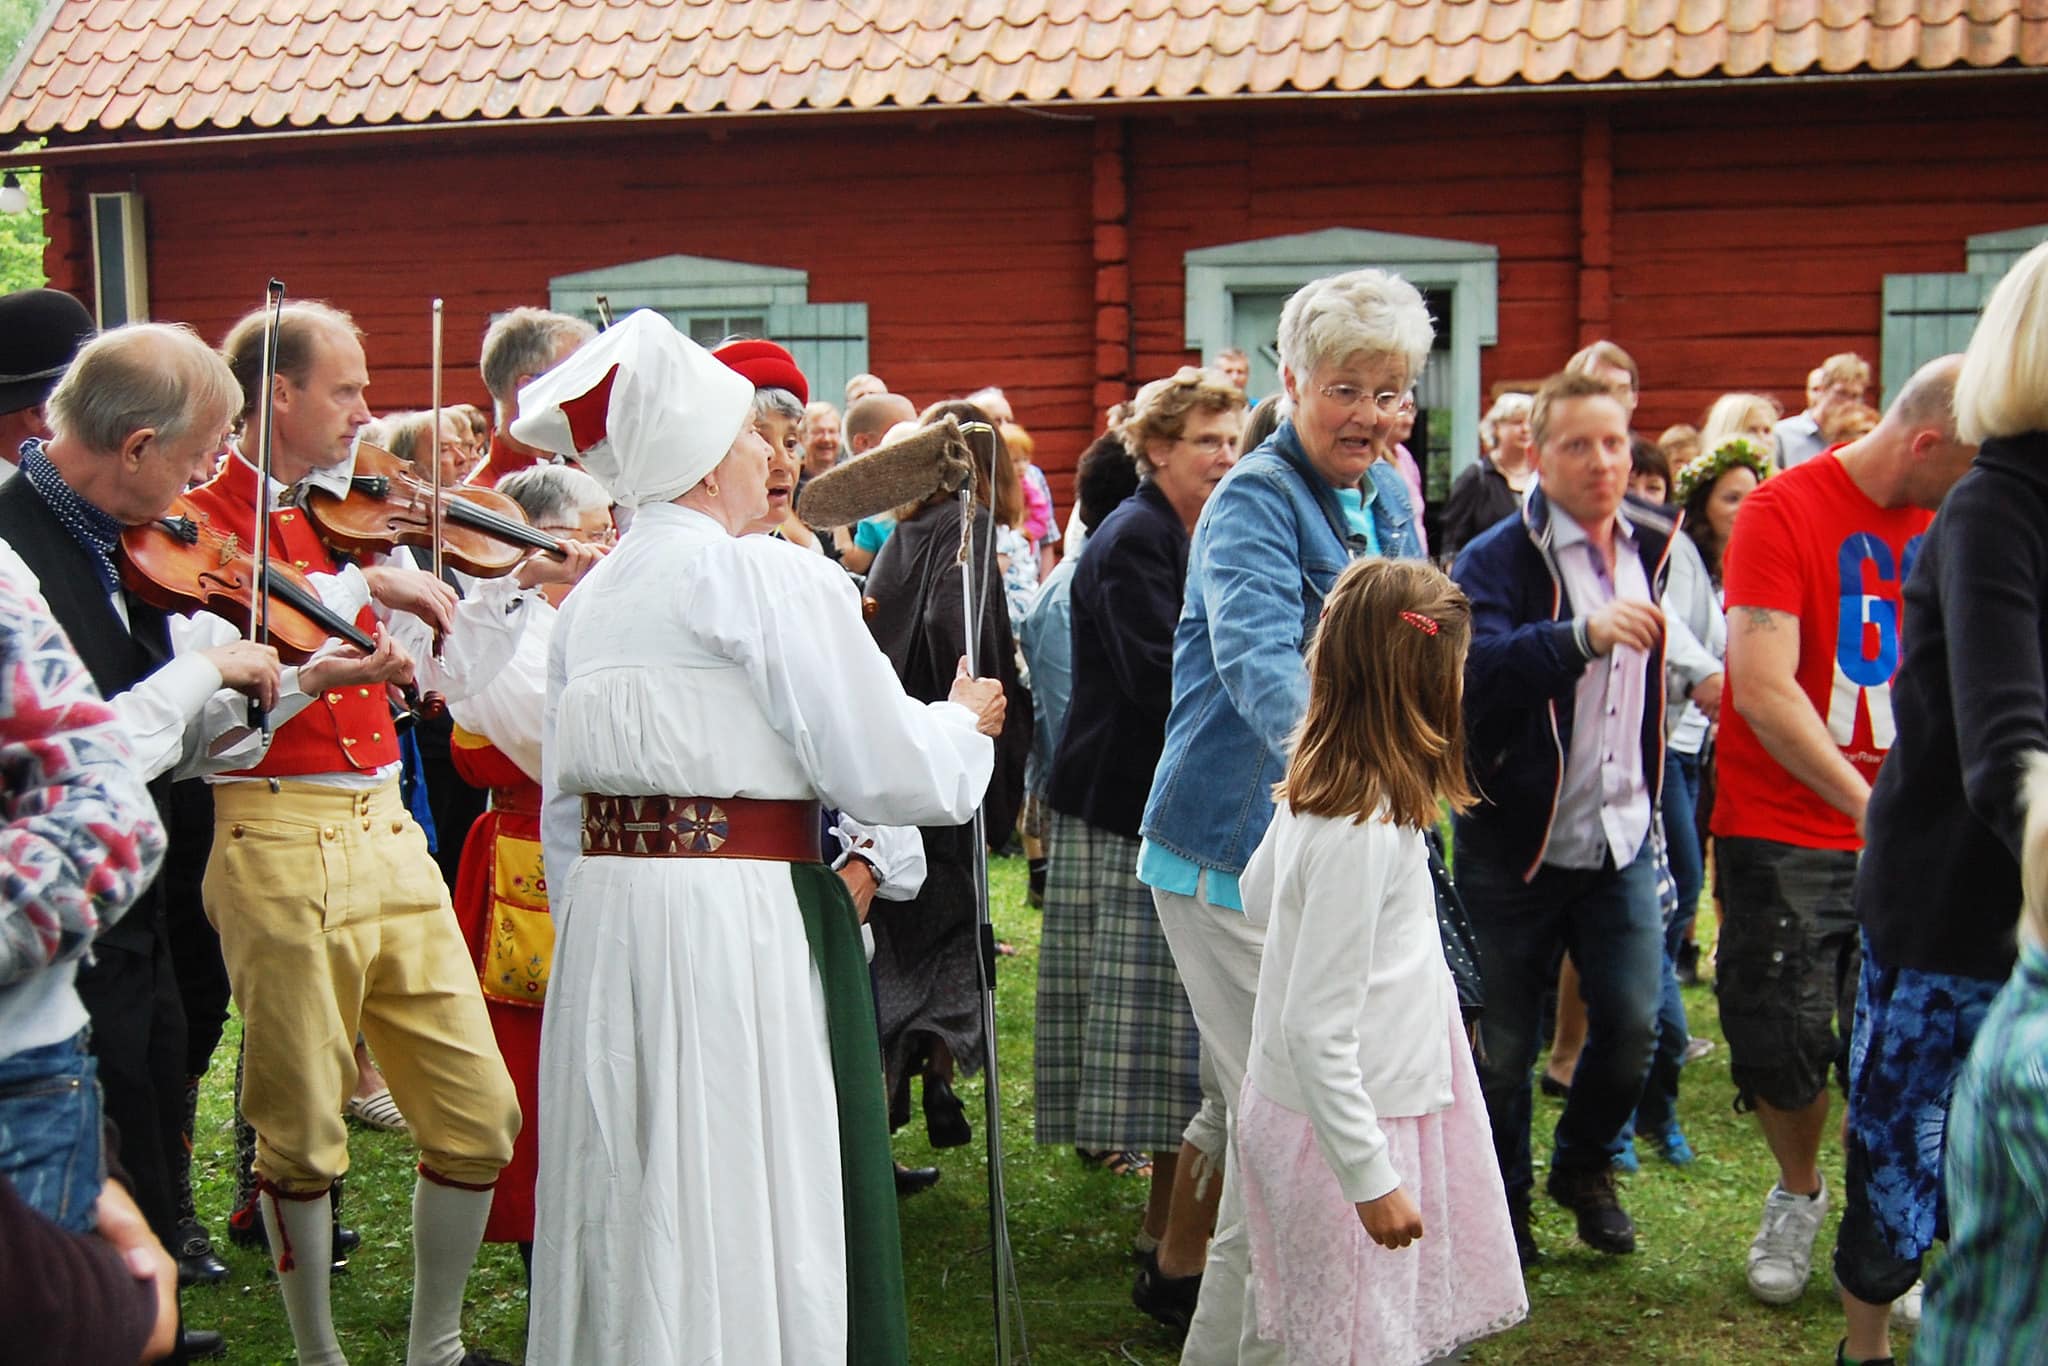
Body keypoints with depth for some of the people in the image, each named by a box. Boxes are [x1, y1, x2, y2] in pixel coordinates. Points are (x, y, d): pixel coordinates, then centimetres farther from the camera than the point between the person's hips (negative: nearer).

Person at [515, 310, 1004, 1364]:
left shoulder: (590, 596, 12)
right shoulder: (771, 578, -11)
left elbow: (564, 813, 17)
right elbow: (888, 771, -12)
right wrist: (966, 721, 7)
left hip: (603, 920, 8)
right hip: (734, 920, -8)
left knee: (627, 1210, 15)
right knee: (739, 1212, 0)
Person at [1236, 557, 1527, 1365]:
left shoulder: (1309, 792, 0)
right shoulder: (1361, 832, -26)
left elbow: (1257, 898, 20)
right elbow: (1317, 1030, -24)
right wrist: (1370, 1177, -19)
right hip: (1348, 1125, -9)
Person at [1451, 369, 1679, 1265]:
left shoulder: (1652, 547, 7)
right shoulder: (1496, 560, -13)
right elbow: (1476, 674, -31)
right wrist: (1582, 634, -44)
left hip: (1622, 838, 5)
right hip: (1518, 844, -5)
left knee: (1634, 1023, 2)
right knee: (1505, 1042, 6)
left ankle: (1585, 1169, 29)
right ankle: (1500, 1202, 27)